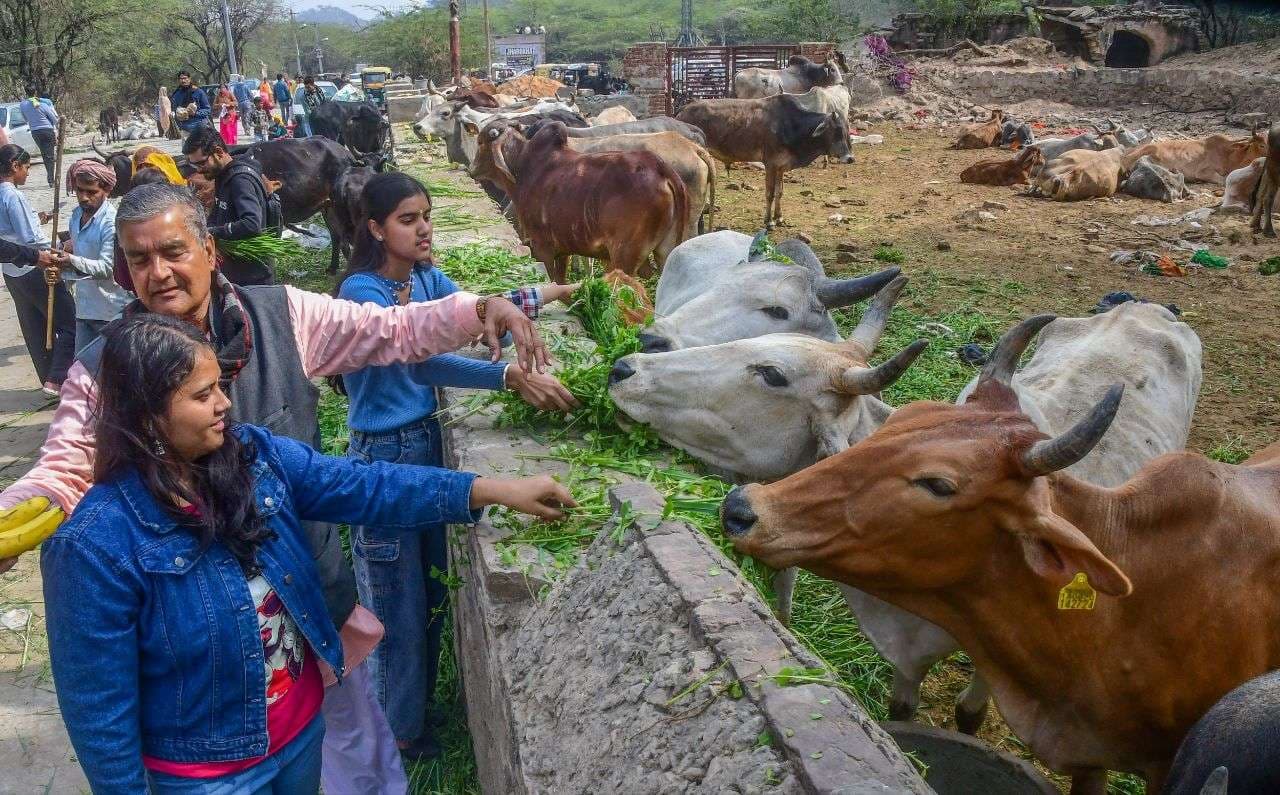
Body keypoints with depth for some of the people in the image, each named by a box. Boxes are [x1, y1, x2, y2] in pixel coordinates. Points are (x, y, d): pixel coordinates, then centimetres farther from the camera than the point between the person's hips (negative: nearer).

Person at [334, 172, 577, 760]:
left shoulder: (426, 277, 4)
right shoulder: (360, 291, -21)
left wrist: (542, 296, -7)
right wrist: (512, 377, -43)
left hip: (428, 441, 7)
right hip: (385, 454, -7)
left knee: (434, 584, 19)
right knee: (398, 598, 7)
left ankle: (421, 696, 40)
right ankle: (401, 728, 27)